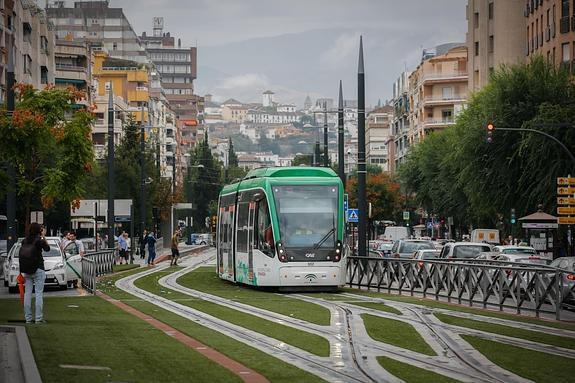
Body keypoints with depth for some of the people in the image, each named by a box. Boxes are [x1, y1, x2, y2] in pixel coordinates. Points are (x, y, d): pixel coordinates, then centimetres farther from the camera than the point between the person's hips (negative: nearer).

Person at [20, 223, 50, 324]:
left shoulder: (24, 241, 3)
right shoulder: (39, 240, -10)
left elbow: (21, 256, 4)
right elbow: (47, 248, 5)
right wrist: (43, 237, 7)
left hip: (26, 271, 4)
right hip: (38, 270, -4)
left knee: (27, 293, 7)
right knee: (39, 293, -2)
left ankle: (28, 318, 7)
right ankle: (39, 318, -6)